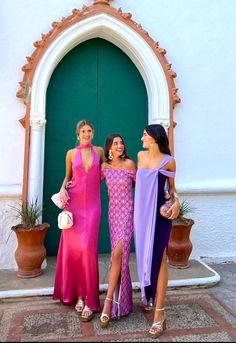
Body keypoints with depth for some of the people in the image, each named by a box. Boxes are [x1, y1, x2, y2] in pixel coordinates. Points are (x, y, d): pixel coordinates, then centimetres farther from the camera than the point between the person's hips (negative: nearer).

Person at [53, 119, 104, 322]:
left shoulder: (99, 151, 7)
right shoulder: (71, 153, 7)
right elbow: (67, 177, 16)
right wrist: (63, 189, -3)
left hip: (92, 204, -1)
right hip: (74, 203, 2)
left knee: (87, 248, -9)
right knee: (72, 247, 3)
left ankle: (89, 300, 1)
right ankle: (77, 293, 19)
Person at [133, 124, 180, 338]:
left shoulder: (168, 161, -6)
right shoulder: (140, 156, 8)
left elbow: (171, 187, 4)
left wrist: (176, 201, -11)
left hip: (159, 214, -5)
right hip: (141, 213, 5)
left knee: (158, 259, -3)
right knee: (144, 257, 13)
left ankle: (159, 314, 4)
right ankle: (148, 297, 35)